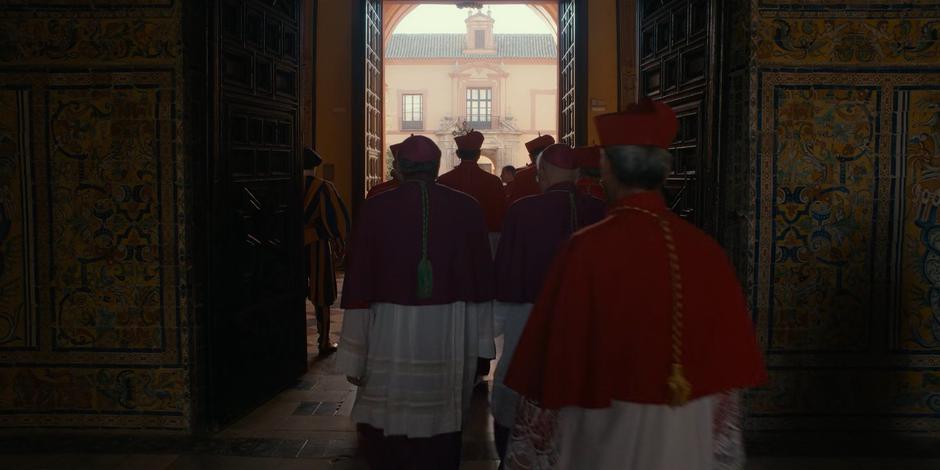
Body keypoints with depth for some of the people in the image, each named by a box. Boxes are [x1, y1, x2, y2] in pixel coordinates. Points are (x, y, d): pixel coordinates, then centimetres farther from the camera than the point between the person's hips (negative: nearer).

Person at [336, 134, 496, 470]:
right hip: (451, 338, 2)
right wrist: (480, 345, 11)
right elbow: (482, 280, 3)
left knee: (386, 435, 13)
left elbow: (358, 283, -5)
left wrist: (354, 358, 1)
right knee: (442, 431, 14)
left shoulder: (375, 208, -5)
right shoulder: (467, 208, 0)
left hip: (389, 335, -1)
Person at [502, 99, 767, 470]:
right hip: (690, 435, 4)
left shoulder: (587, 249, -19)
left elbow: (557, 352, -14)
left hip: (606, 430, -3)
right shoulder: (705, 250, -7)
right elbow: (727, 360, -1)